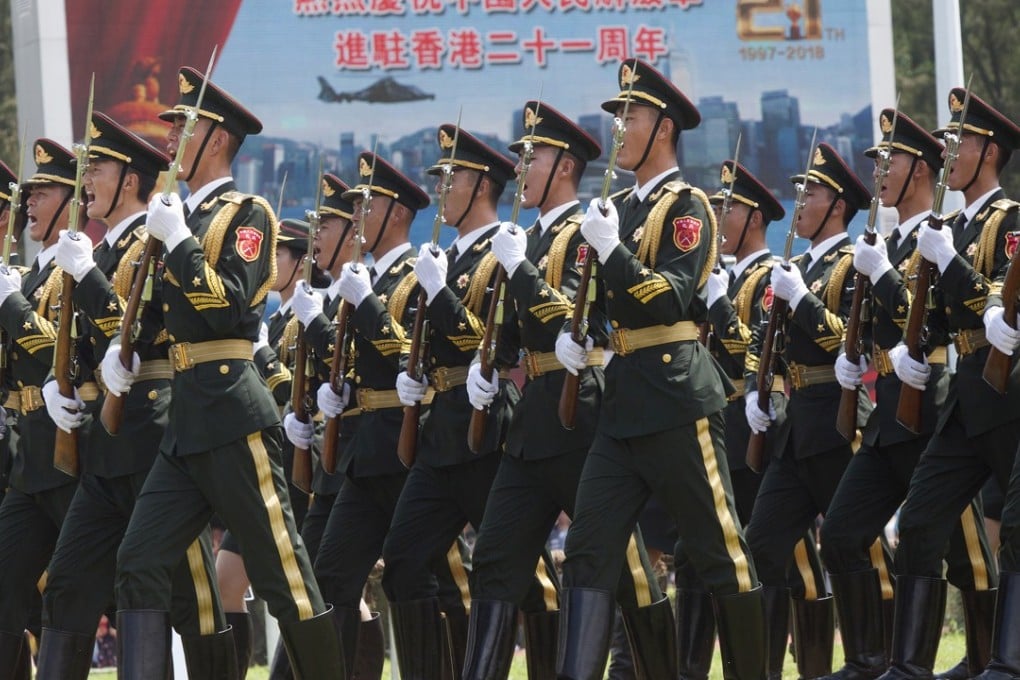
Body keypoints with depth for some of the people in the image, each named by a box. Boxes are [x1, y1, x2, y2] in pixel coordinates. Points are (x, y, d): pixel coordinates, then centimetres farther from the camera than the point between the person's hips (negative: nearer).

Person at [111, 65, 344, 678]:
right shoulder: (185, 214, 19)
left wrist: (178, 240, -14)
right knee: (140, 564, -2)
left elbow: (232, 304, -17)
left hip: (231, 414, -8)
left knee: (284, 570, -3)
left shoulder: (247, 213, -4)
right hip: (186, 420, 8)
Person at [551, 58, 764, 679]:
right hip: (624, 405, 8)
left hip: (677, 400, -8)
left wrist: (611, 248, -21)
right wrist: (574, 336, 5)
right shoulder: (622, 210, 17)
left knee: (719, 549, -1)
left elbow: (672, 302, -17)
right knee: (590, 547, -3)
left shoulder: (685, 207, -6)